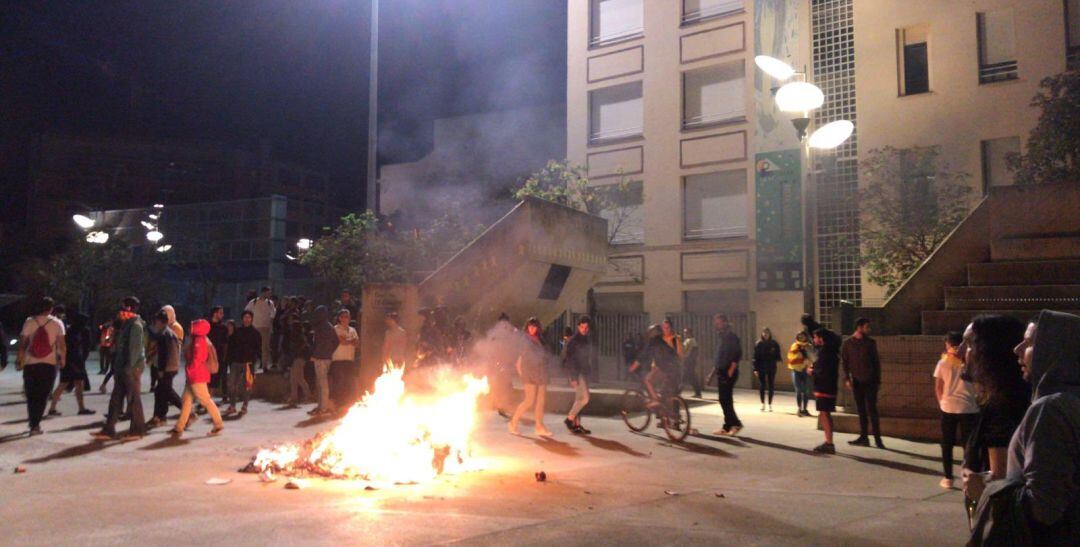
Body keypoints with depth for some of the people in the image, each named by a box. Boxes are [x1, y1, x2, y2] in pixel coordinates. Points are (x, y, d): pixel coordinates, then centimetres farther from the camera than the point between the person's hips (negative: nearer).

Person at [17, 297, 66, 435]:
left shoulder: (29, 322, 1)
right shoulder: (57, 323, -1)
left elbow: (22, 343, 0)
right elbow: (62, 344, -3)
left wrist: (19, 360, 8)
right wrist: (63, 359, 9)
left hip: (30, 363, 1)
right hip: (49, 363, -1)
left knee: (31, 396, 13)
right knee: (43, 396, 6)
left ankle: (33, 424, 16)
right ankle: (35, 424, -5)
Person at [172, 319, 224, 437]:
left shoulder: (199, 342, -17)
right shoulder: (197, 340, 15)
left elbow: (196, 360, -22)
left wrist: (189, 370, -11)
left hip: (197, 376, -10)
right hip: (194, 377, 10)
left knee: (206, 400, -3)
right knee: (186, 400, 11)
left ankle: (218, 424, 4)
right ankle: (179, 427, 14)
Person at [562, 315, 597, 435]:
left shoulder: (588, 340, 12)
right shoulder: (573, 340, -10)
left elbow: (592, 356, 18)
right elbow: (568, 360, -15)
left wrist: (591, 370, 9)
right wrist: (573, 377, -20)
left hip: (584, 373, 8)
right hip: (577, 373, -8)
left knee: (579, 399, 9)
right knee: (584, 398, -13)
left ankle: (577, 425, 13)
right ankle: (569, 419, -1)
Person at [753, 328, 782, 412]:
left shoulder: (774, 344, 1)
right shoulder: (758, 344, -2)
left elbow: (777, 355, 6)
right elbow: (755, 357, -4)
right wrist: (755, 369, -9)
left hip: (771, 368, 1)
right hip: (761, 368, -1)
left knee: (771, 386, 4)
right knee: (762, 386, 0)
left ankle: (770, 404, 14)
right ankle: (763, 404, 13)